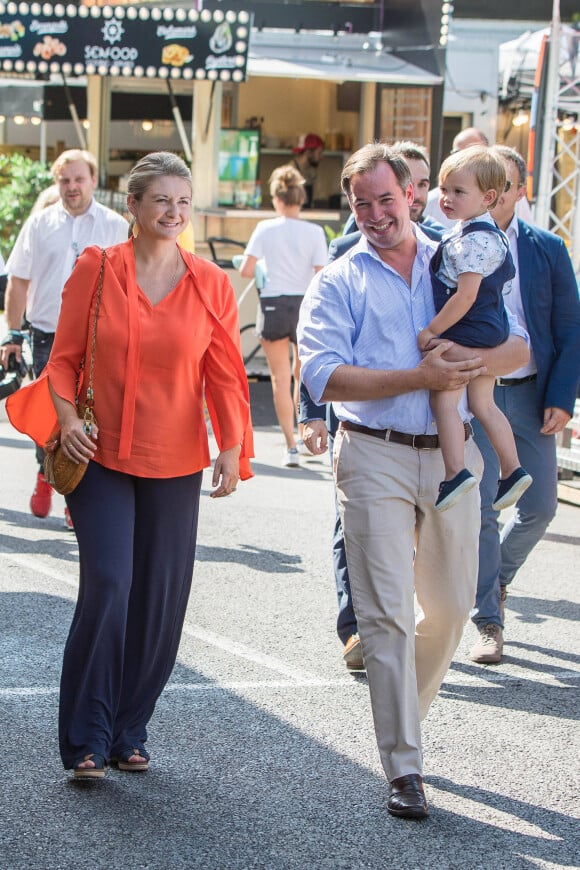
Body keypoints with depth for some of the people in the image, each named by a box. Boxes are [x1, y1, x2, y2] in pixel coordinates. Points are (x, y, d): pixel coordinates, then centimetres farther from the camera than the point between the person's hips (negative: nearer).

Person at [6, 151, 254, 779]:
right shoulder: (95, 270, 0)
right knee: (107, 586, -12)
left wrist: (233, 449, -4)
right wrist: (67, 419, -12)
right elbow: (64, 357, 4)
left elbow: (225, 374, 5)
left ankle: (129, 733, 21)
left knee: (161, 601, 5)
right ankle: (86, 740, 1)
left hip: (175, 466, 2)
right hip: (101, 458, -2)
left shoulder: (210, 285, 4)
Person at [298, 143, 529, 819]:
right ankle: (403, 767, -2)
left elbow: (520, 345, 7)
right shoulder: (336, 283, 3)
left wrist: (479, 360, -16)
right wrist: (419, 378, -17)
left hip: (451, 454, 3)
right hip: (375, 458, -3)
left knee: (450, 604, 9)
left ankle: (405, 711, 33)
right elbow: (324, 378, -10)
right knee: (386, 610, -6)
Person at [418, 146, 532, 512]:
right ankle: (512, 469, 18)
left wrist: (431, 331, -17)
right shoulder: (488, 234, 12)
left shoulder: (473, 241, -21)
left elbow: (466, 296, -24)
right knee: (483, 404, 16)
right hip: (491, 331, 11)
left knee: (444, 399, -10)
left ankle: (456, 471, -17)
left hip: (466, 331, -11)